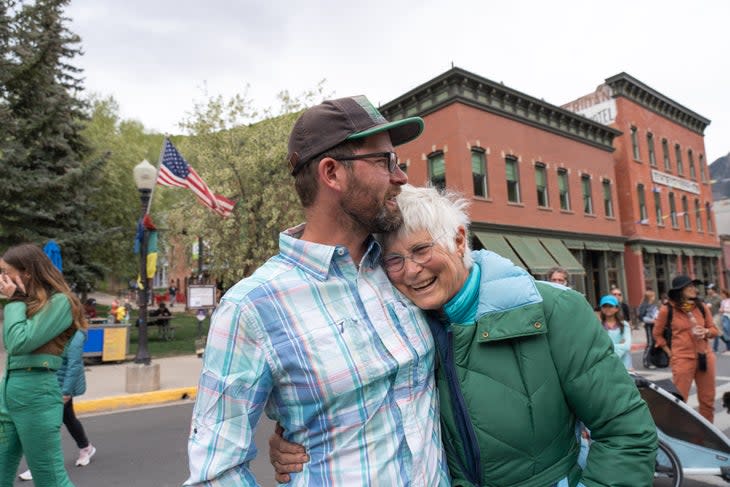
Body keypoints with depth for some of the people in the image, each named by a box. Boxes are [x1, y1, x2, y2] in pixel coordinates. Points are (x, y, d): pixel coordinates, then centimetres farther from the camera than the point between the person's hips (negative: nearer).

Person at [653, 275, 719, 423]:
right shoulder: (667, 310, -7)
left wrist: (706, 332, -9)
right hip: (682, 359, -4)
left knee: (708, 399, 13)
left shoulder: (702, 307, 4)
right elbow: (657, 334, 3)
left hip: (705, 357, 5)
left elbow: (715, 329, 13)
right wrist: (669, 353, 0)